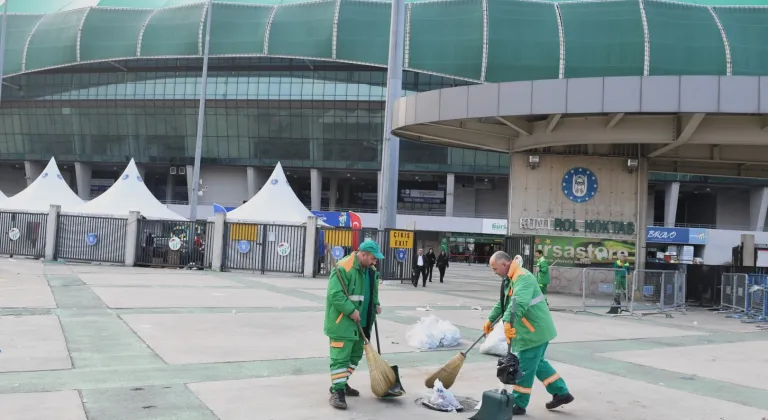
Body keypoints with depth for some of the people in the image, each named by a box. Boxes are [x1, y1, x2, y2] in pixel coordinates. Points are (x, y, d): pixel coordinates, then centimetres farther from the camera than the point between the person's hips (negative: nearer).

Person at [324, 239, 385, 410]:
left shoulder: (370, 270, 10)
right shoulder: (343, 268, -20)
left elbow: (373, 292, 25)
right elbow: (335, 294, -25)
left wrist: (376, 304, 7)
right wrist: (351, 311, -26)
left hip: (360, 322, 9)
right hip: (342, 322, -9)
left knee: (355, 355, 18)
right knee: (340, 357, -8)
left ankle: (341, 384, 31)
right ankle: (337, 391, -5)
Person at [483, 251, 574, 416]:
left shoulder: (522, 277, -23)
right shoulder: (510, 278, 11)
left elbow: (519, 303, -41)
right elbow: (502, 303, 24)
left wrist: (507, 322, -51)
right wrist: (490, 320, 26)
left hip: (535, 331, -10)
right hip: (535, 330, 10)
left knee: (524, 368, -1)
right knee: (537, 363, 20)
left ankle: (519, 404, 11)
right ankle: (561, 393, 28)